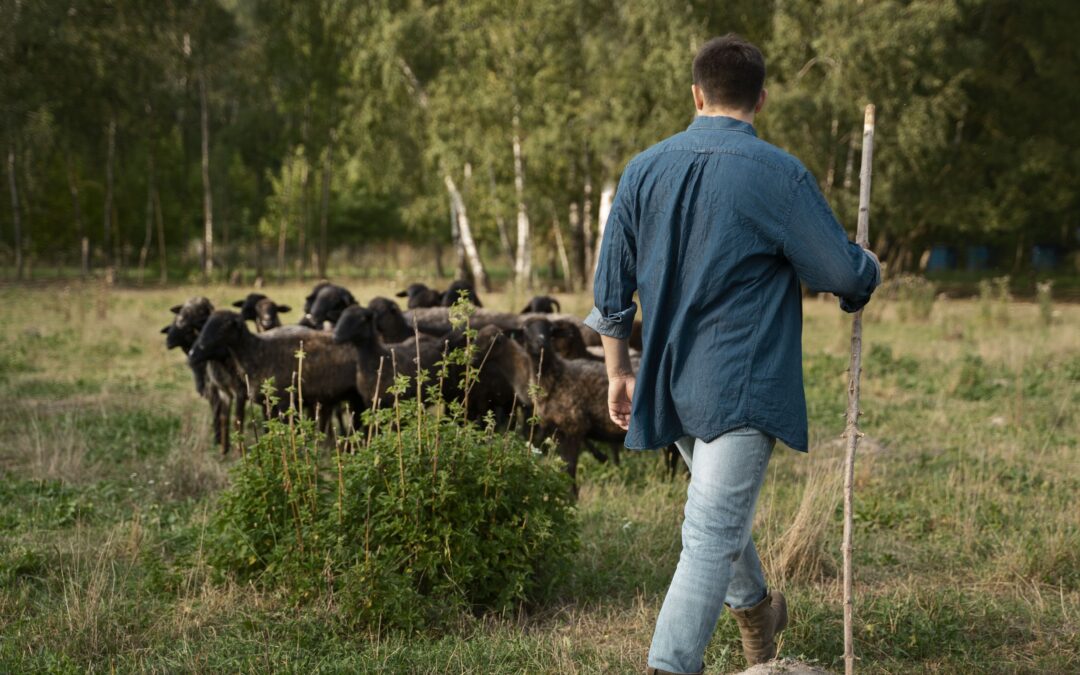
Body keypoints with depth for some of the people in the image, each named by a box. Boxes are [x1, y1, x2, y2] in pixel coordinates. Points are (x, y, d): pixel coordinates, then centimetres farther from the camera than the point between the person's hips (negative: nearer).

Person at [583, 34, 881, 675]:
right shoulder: (780, 175, -12)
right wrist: (872, 268, 17)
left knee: (720, 508, 25)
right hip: (744, 385, -6)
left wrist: (619, 370, 18)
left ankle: (756, 614, 48)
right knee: (712, 535, -7)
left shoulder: (643, 170, 3)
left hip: (669, 383, 6)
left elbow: (612, 287, 8)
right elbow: (847, 274, -6)